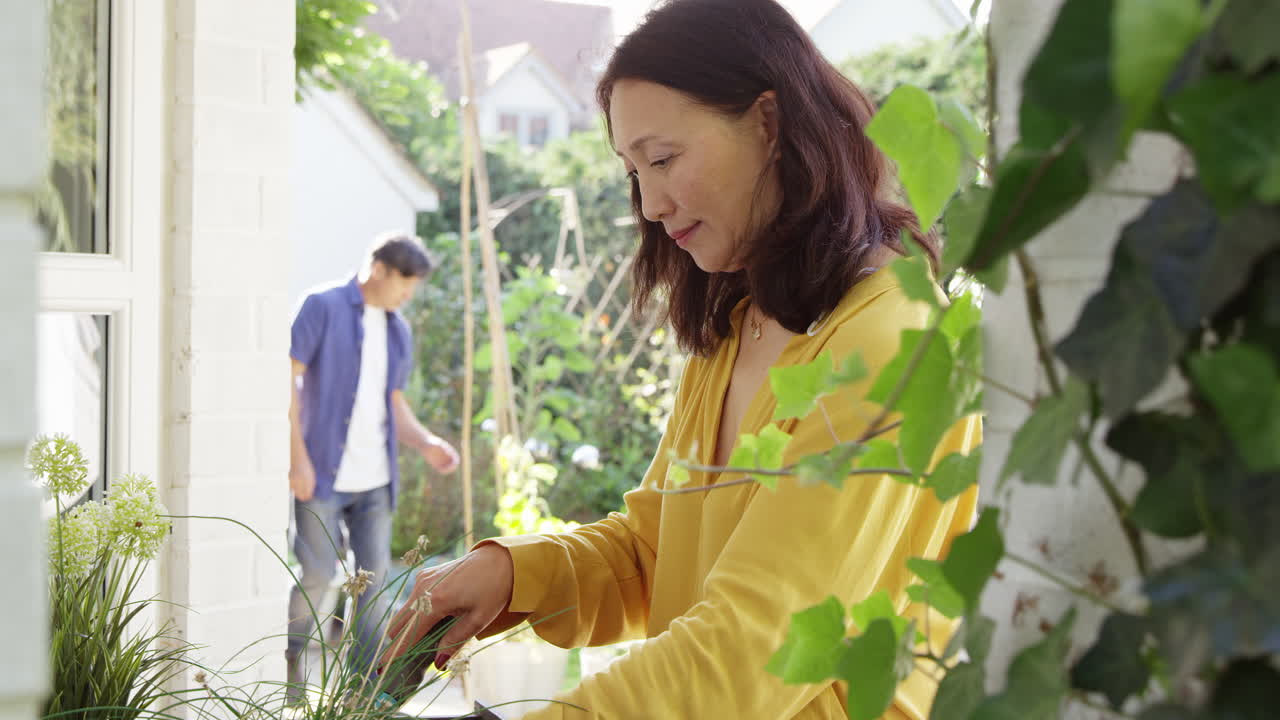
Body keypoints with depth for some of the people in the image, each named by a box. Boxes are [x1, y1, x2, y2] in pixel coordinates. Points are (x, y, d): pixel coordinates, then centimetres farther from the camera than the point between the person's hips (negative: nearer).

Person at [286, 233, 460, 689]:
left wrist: (426, 444, 0)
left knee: (375, 574, 5)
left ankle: (366, 682, 13)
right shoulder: (322, 307, -5)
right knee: (317, 573, -6)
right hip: (321, 470, -6)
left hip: (375, 478, 6)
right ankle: (287, 657, 19)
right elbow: (286, 380, -9)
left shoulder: (398, 331, 14)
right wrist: (297, 456, -16)